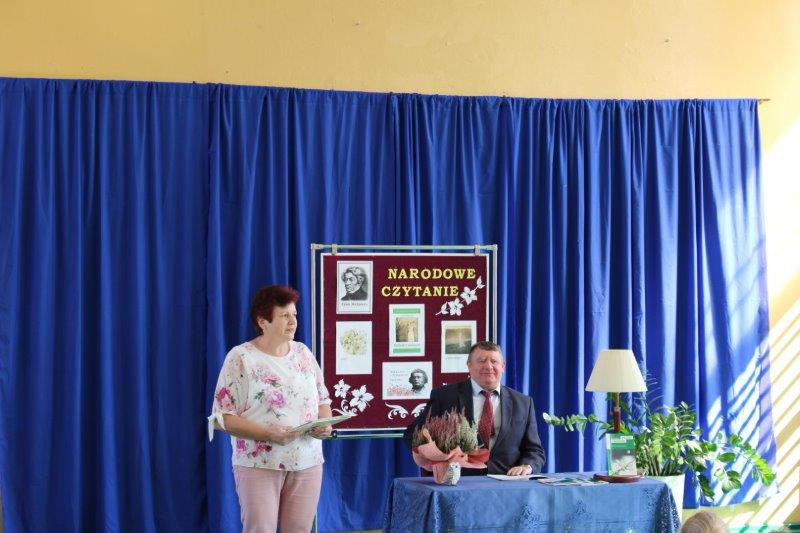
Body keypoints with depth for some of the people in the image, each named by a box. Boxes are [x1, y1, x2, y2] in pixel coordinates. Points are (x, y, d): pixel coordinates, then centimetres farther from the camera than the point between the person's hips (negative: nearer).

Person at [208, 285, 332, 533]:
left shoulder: (303, 353, 10)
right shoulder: (241, 358, -7)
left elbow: (323, 400, 18)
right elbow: (222, 417, -9)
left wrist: (325, 424, -6)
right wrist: (268, 434, -21)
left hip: (307, 463, 5)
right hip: (259, 465, -5)